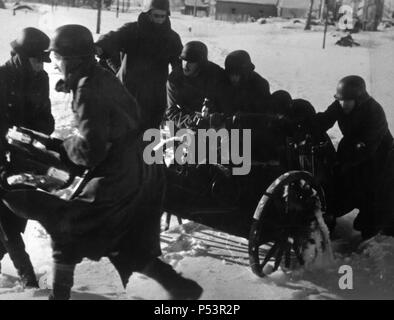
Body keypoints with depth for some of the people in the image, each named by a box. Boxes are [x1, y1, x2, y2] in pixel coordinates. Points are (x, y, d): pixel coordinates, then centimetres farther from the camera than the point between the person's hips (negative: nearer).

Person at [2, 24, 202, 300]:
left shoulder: (88, 91, -19)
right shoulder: (105, 78, 7)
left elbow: (89, 151, -22)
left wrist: (64, 146, -1)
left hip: (117, 182, -9)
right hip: (143, 173, 9)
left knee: (67, 227, 10)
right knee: (129, 250, 19)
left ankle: (60, 293, 23)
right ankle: (181, 288, 20)